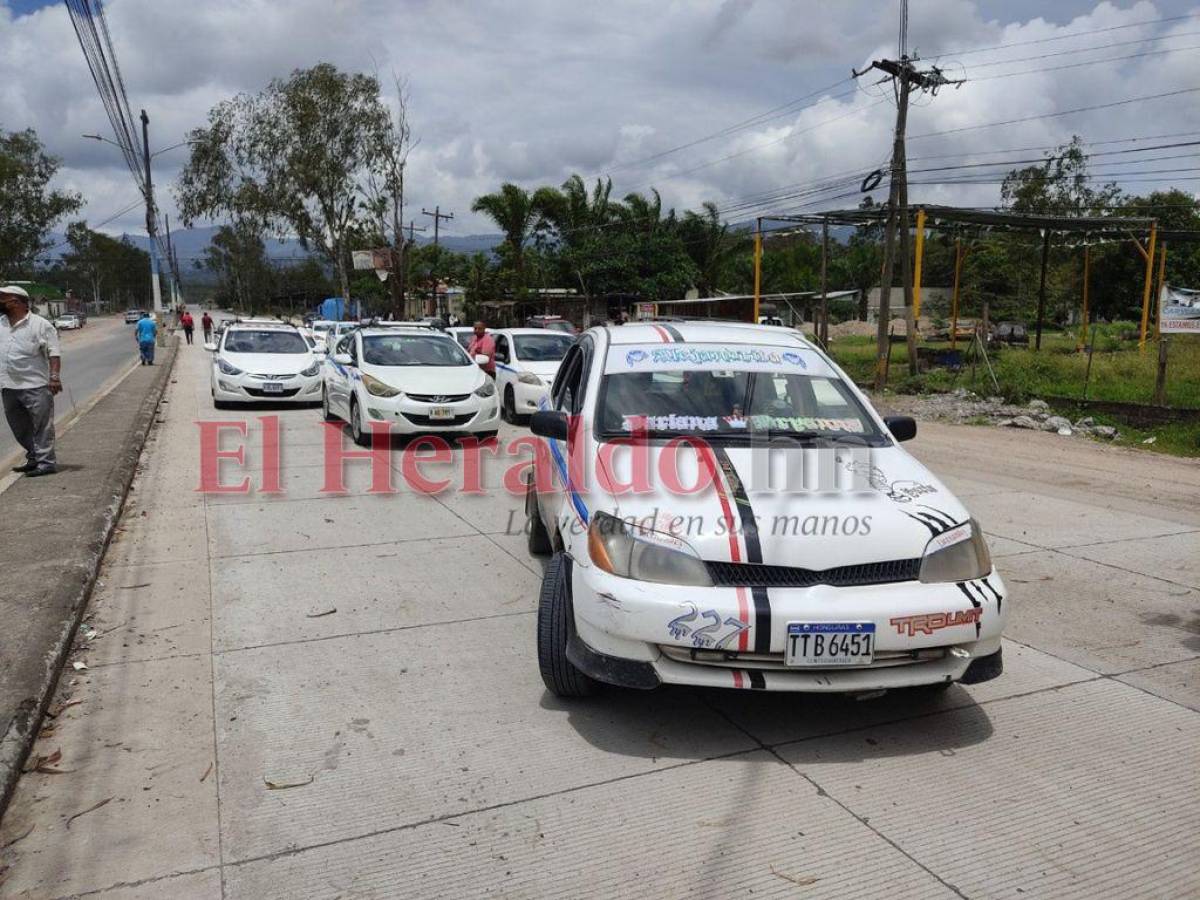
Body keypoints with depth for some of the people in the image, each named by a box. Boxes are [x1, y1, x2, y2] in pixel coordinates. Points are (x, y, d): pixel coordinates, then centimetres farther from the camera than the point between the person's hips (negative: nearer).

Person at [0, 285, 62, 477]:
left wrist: (54, 377, -19)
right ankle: (34, 459, 27)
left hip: (36, 387, -7)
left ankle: (46, 462, -1)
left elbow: (53, 353, -10)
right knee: (20, 428, 15)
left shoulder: (40, 324, -5)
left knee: (42, 426, -4)